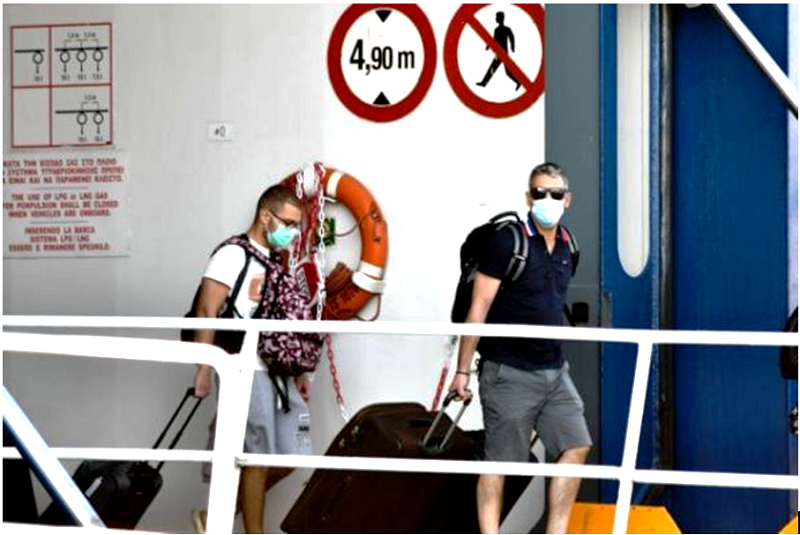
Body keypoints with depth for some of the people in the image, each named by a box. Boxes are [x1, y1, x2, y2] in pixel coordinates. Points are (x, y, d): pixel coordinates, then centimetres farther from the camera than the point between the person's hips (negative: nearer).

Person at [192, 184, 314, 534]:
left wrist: (300, 372, 17)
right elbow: (206, 313, -12)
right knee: (258, 459, -4)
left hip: (281, 375, 8)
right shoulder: (233, 255, -5)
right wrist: (204, 369, -20)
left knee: (290, 456, 7)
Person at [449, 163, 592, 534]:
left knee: (576, 446, 3)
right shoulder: (507, 241, -10)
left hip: (554, 371, 7)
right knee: (500, 461, -1)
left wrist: (555, 361, 19)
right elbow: (478, 309, -10)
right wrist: (462, 370, -11)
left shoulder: (566, 249, 10)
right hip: (509, 373, -7)